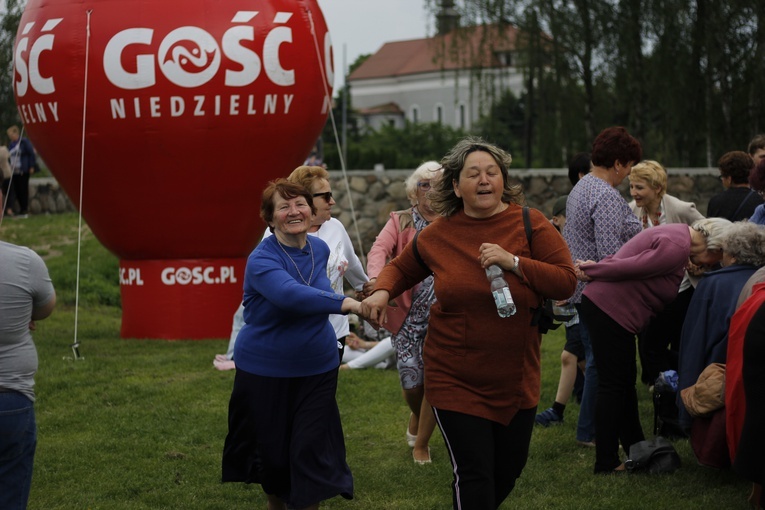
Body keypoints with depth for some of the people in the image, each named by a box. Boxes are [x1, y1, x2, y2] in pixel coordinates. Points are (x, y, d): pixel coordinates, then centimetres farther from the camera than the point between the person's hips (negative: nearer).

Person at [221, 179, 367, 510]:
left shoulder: (321, 249, 0)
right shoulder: (261, 260, -20)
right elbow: (290, 294, -41)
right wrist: (344, 304, -49)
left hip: (317, 369, 4)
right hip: (265, 371, -4)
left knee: (311, 453, -2)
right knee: (271, 451, 11)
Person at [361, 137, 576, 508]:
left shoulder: (530, 224, -5)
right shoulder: (438, 235, -1)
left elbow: (566, 282, -11)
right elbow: (401, 268, 17)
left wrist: (513, 262, -22)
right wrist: (382, 291, -4)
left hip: (515, 379, 1)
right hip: (456, 380, -1)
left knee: (509, 471, 17)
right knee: (474, 475, -7)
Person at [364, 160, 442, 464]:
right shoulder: (400, 222, 5)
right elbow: (379, 249, -15)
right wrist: (375, 278, -36)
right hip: (408, 316, 0)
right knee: (411, 381, 2)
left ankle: (421, 444, 19)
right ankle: (416, 415, 39)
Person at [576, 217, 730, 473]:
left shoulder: (678, 234, 14)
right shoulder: (677, 247, -21)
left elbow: (626, 258, 15)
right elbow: (628, 267, -21)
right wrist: (592, 271, -11)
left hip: (604, 306, 11)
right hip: (609, 309, -11)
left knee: (626, 380, 17)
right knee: (613, 385, -5)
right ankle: (606, 462, 0)